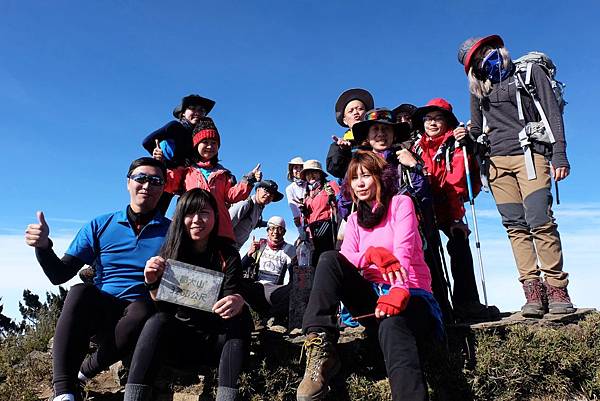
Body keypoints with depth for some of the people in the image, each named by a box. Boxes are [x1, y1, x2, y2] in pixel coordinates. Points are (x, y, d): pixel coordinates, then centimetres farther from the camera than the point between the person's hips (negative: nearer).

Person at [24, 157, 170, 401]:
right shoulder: (100, 226, 11)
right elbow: (60, 275, 7)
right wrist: (44, 246, -11)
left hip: (140, 314, -1)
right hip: (96, 313, 2)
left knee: (142, 310, -35)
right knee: (80, 291, -30)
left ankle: (82, 374, -12)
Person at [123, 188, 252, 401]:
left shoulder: (228, 255, -4)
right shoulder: (170, 252, 0)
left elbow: (233, 298, -15)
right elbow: (164, 309, -2)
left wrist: (238, 301, -40)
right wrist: (153, 284, -24)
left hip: (218, 340, 0)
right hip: (177, 338, 0)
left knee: (241, 317, -29)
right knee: (157, 321, -29)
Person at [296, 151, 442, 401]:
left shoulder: (400, 203, 4)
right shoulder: (355, 219, 17)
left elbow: (403, 252, -14)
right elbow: (343, 260, -2)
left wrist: (398, 292, -34)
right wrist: (372, 254, -26)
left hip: (407, 296, -4)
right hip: (373, 296, 4)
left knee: (391, 325, -39)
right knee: (328, 259, -20)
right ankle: (320, 351, -29)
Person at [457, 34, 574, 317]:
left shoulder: (529, 71, 10)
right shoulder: (478, 87, 20)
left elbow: (552, 112, 3)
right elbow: (477, 128, 22)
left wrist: (559, 154, -7)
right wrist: (465, 136, -2)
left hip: (529, 154, -3)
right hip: (497, 161, 3)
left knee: (540, 221, -16)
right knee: (515, 226, -4)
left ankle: (557, 287, -6)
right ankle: (533, 290, -3)